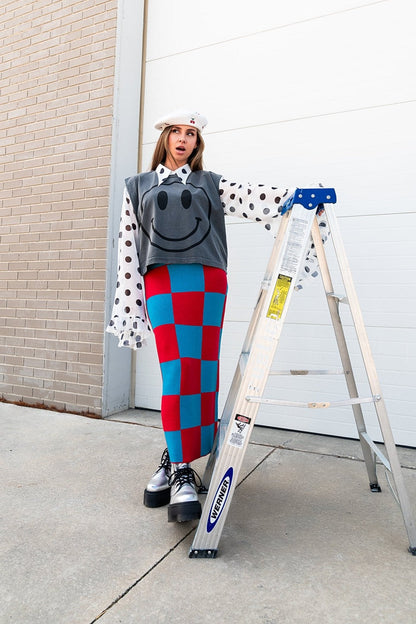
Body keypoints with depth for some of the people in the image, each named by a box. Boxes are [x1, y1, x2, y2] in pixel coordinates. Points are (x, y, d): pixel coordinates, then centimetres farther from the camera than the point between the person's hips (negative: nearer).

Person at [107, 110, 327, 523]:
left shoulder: (210, 183, 20)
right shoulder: (137, 187, 20)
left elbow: (253, 199, 5)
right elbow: (128, 249, 14)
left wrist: (298, 196, -12)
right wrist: (127, 309, 8)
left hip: (206, 281, 1)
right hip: (160, 283, 0)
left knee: (202, 372, -3)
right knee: (176, 372, -9)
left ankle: (177, 458, 11)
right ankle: (179, 470, 3)